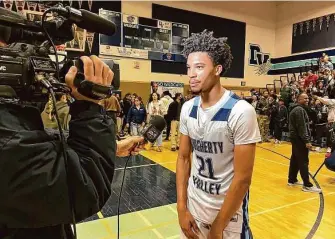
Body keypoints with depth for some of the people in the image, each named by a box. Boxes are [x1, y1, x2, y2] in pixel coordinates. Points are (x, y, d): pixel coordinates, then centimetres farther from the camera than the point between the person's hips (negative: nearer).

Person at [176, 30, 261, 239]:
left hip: (229, 211, -5)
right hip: (193, 205, 5)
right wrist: (181, 208, -1)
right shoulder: (187, 108, -5)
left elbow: (243, 178, -19)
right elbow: (184, 158, 3)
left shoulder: (241, 111, -22)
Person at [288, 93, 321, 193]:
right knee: (303, 161, -9)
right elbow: (302, 127, -21)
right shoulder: (299, 110, -14)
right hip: (300, 139, -11)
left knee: (295, 159, 14)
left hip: (296, 138, 11)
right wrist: (307, 141, -24)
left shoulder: (296, 109, 19)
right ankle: (307, 185, -7)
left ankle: (292, 180, 21)